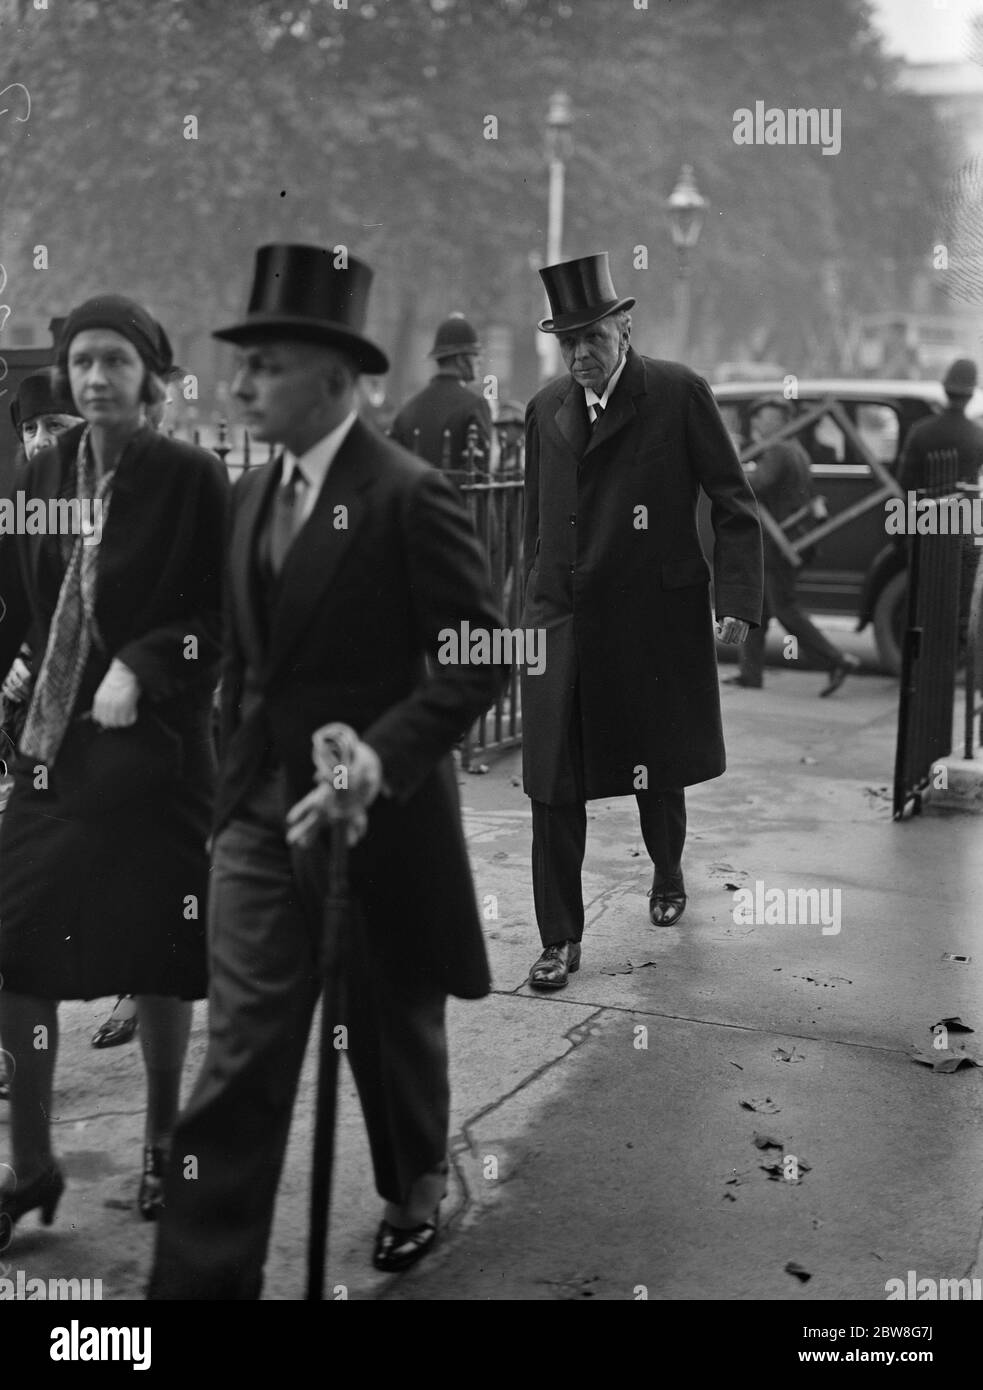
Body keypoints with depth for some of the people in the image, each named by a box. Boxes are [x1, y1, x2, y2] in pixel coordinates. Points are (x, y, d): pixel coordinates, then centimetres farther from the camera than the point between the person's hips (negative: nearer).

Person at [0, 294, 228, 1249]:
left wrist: (143, 668, -20)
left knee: (155, 961, 7)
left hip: (153, 744, -4)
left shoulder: (191, 478, -8)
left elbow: (225, 618, -8)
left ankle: (162, 1148, 28)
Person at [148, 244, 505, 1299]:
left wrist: (385, 752, -27)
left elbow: (481, 656, -16)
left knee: (390, 1032, 16)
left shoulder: (409, 496, -15)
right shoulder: (252, 491, 8)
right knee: (238, 1063, 1)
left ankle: (415, 1188, 44)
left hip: (376, 815, -5)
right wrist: (233, 788, 14)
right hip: (261, 815, 5)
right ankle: (201, 1277, 5)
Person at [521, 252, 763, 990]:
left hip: (654, 622, -3)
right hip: (562, 622, 3)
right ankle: (560, 940, 9)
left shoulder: (679, 393, -6)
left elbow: (735, 504, -5)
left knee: (656, 768, 15)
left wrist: (738, 599, -12)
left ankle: (668, 873, 44)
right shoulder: (546, 407, 8)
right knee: (554, 787, -1)